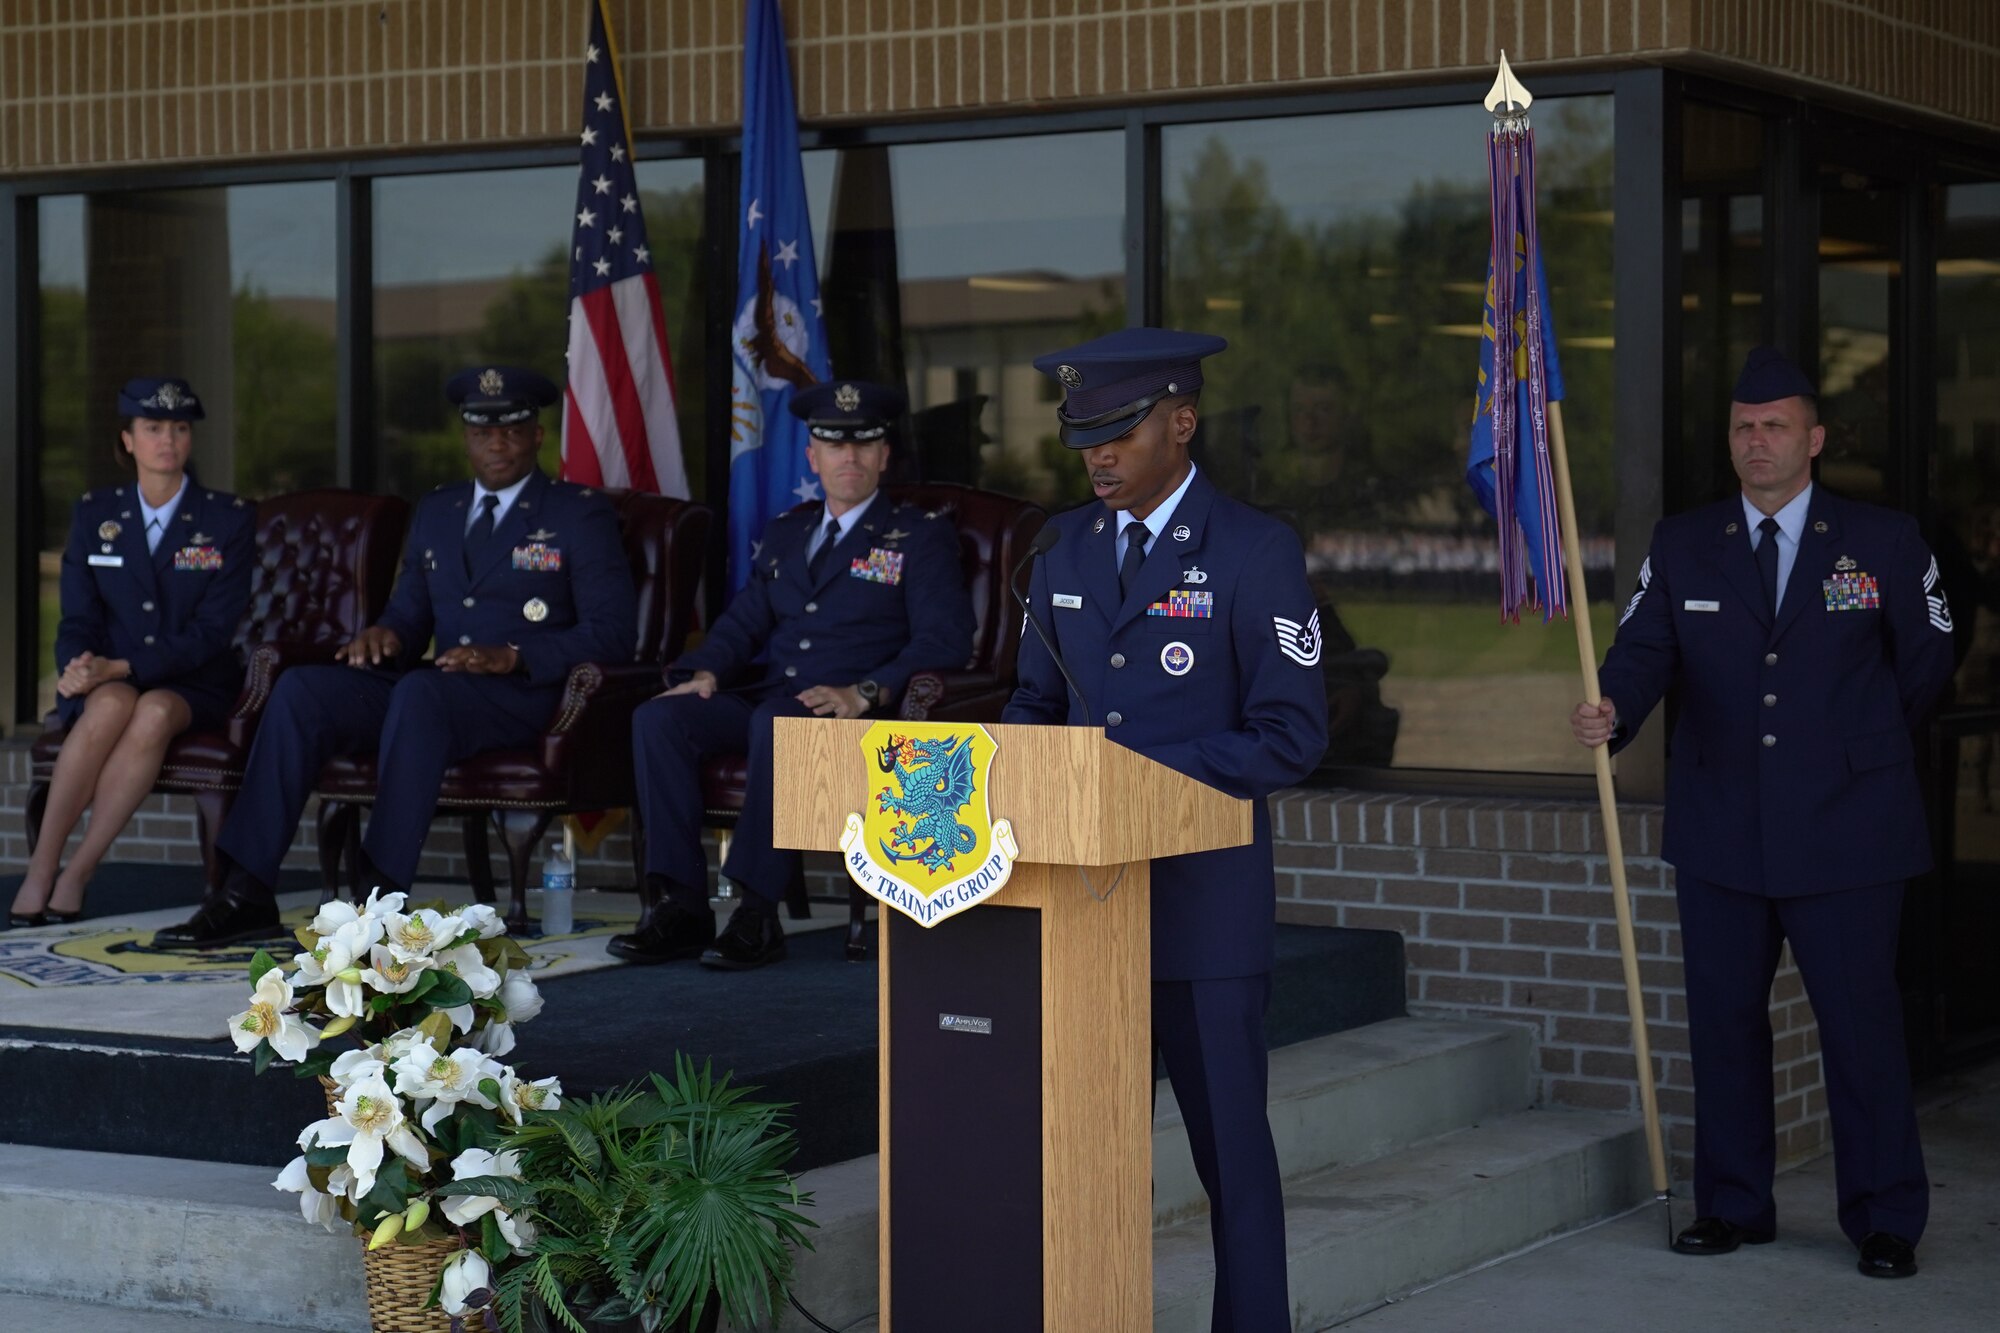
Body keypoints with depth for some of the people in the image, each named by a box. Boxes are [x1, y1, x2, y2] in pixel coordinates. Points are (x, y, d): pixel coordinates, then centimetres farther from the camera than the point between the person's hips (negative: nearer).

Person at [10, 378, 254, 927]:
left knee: (155, 712, -36)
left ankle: (77, 876, -33)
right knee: (111, 705, -35)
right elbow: (78, 619, 6)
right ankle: (38, 874, -33)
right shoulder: (94, 513, 10)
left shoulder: (230, 519, 0)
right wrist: (80, 667, -19)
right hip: (106, 680, 2)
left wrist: (120, 667, -20)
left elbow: (213, 630, -8)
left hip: (191, 686, -1)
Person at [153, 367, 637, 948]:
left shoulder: (581, 513, 4)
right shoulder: (434, 512, 22)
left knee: (418, 691, -37)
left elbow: (613, 632, -6)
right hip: (432, 692, 6)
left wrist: (512, 657, -18)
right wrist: (385, 635, -2)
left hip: (523, 695, -6)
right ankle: (245, 892, -24)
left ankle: (385, 895, -40)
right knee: (299, 688, -19)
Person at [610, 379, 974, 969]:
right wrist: (707, 672, -2)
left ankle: (757, 915, -37)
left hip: (849, 714, -6)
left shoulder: (922, 536, 7)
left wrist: (865, 694, -21)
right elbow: (743, 621, 22)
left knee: (776, 724, -39)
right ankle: (680, 907, -24)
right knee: (657, 717, -21)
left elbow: (945, 639, -6)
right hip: (765, 697, 6)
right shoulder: (785, 533, 24)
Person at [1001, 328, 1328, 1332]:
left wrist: (1144, 771, -19)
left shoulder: (1256, 552, -7)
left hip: (1203, 900, -5)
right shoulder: (1068, 546, 11)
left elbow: (1290, 738, -11)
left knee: (1230, 1145, 3)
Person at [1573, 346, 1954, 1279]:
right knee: (1724, 1024, 9)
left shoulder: (1886, 545, 1)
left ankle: (1886, 1222, 9)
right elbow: (1644, 651, -5)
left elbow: (1925, 664, 12)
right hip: (1721, 835, 3)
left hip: (1845, 837, -2)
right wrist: (1610, 713, -26)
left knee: (1862, 1027, -1)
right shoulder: (1681, 547, 6)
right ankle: (1732, 1206, 21)